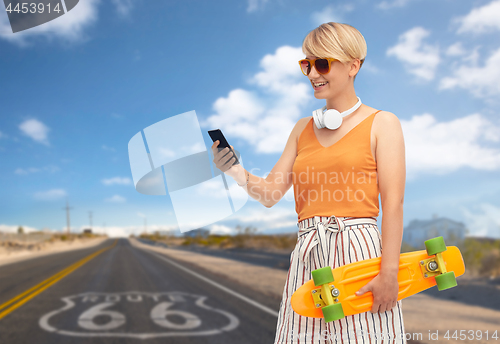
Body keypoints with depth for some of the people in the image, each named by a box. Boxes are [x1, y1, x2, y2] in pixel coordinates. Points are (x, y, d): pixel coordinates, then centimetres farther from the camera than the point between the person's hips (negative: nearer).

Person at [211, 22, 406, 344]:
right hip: (307, 254, 4)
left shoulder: (381, 123, 2)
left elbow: (393, 203, -6)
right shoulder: (303, 128, 16)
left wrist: (389, 273, -14)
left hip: (358, 250, -4)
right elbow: (271, 193, 11)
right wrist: (237, 173, -8)